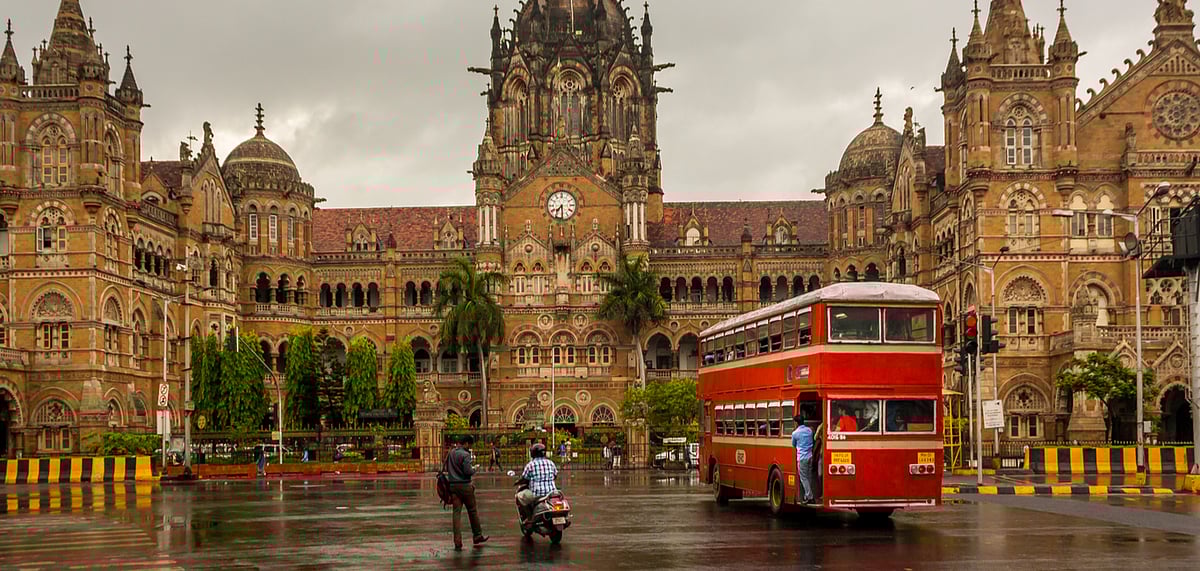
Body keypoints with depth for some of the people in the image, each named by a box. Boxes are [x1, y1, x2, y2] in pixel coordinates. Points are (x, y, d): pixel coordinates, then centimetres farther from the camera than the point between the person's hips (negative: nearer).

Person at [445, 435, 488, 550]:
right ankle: (477, 536, 21)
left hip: (452, 485, 6)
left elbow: (446, 468, 17)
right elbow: (468, 471, -18)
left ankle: (457, 541, -4)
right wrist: (474, 469, 1)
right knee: (472, 511, 10)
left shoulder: (451, 453, 10)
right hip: (464, 485, -6)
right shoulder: (465, 454, -13)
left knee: (457, 512, 2)